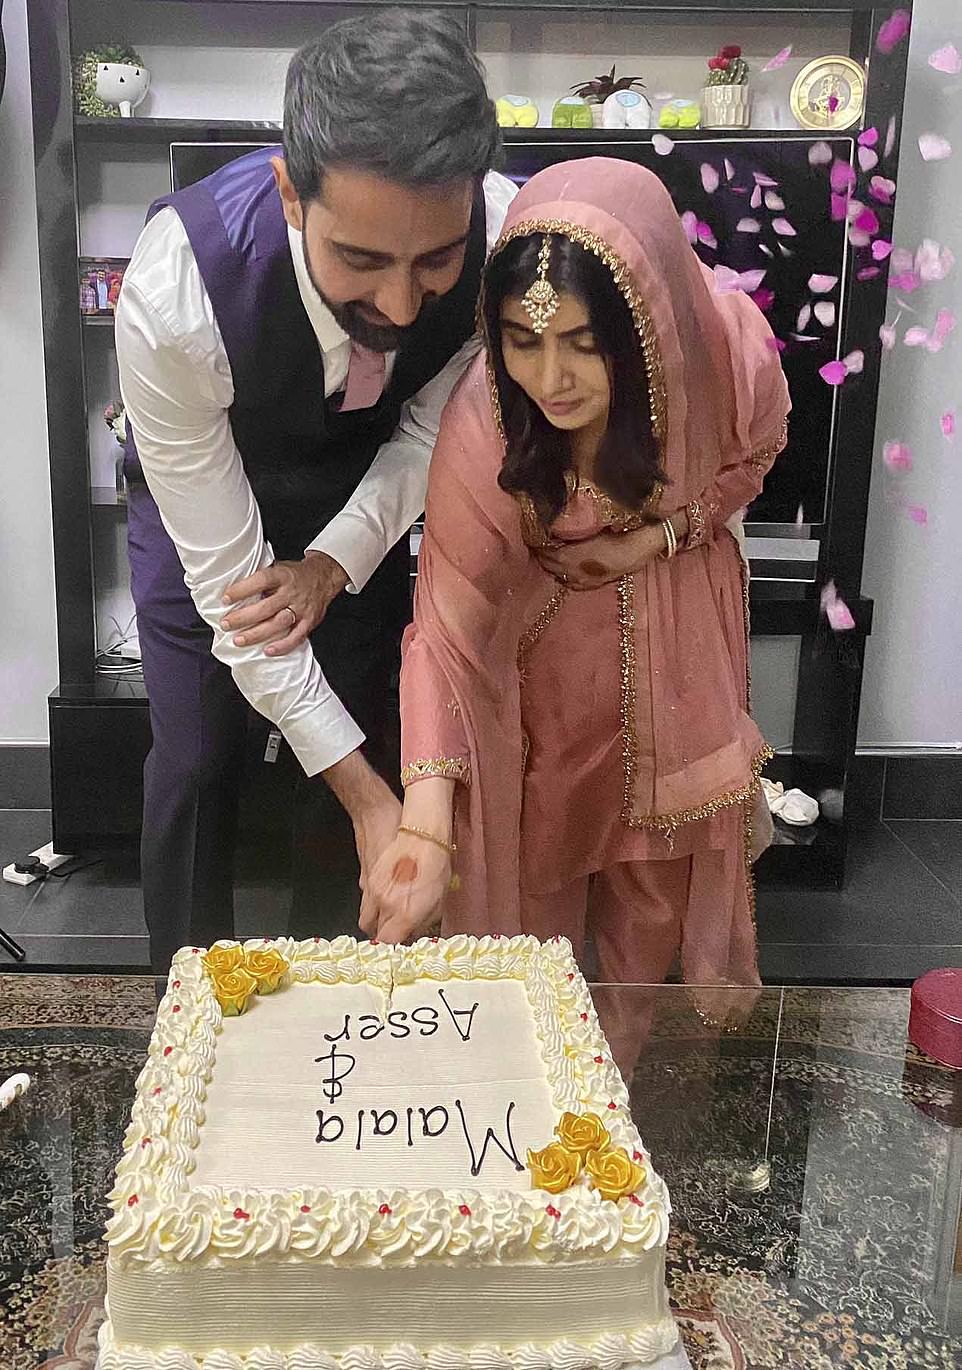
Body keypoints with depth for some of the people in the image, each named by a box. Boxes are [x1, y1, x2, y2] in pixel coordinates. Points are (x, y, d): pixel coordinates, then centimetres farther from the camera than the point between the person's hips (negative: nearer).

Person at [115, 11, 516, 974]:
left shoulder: (503, 237, -32)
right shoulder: (175, 290, -40)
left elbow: (436, 423, -11)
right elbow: (224, 572, -33)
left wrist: (334, 563, -25)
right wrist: (368, 795, -31)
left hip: (358, 489, 3)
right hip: (204, 489, -2)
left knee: (359, 741, 3)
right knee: (196, 759, -2)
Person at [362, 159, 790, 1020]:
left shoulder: (733, 354, -32)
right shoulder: (483, 425, -36)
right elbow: (447, 626, -36)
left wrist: (653, 538, -23)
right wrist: (425, 828, -46)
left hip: (675, 627, 2)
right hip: (543, 622, -2)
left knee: (660, 846, 17)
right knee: (536, 828, 15)